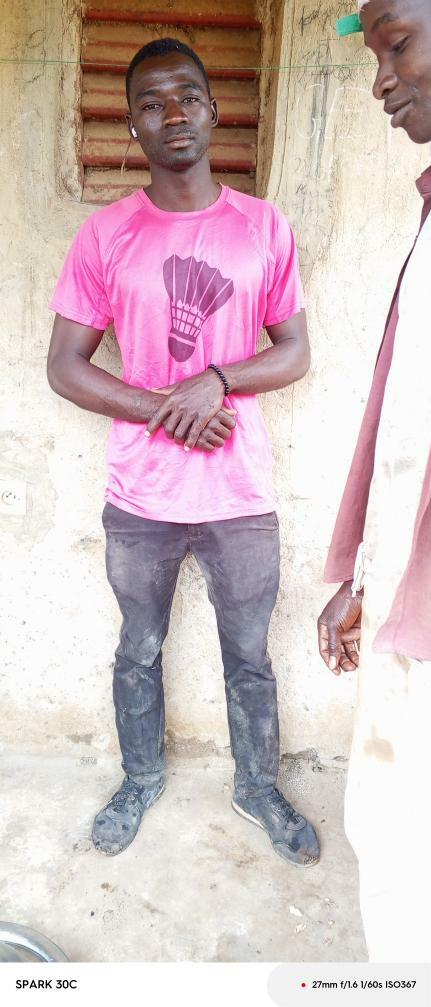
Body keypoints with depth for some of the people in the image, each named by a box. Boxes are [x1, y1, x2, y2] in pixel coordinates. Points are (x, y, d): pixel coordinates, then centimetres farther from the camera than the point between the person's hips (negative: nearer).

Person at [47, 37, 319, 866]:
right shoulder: (106, 234, -2)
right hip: (140, 498, 0)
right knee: (139, 651, 17)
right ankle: (141, 780, 42)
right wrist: (166, 413, -16)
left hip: (242, 496, 1)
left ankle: (258, 787, 39)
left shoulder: (265, 229, 1)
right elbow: (64, 365, -4)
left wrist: (215, 379, -17)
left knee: (250, 656, 14)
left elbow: (295, 352, 2)